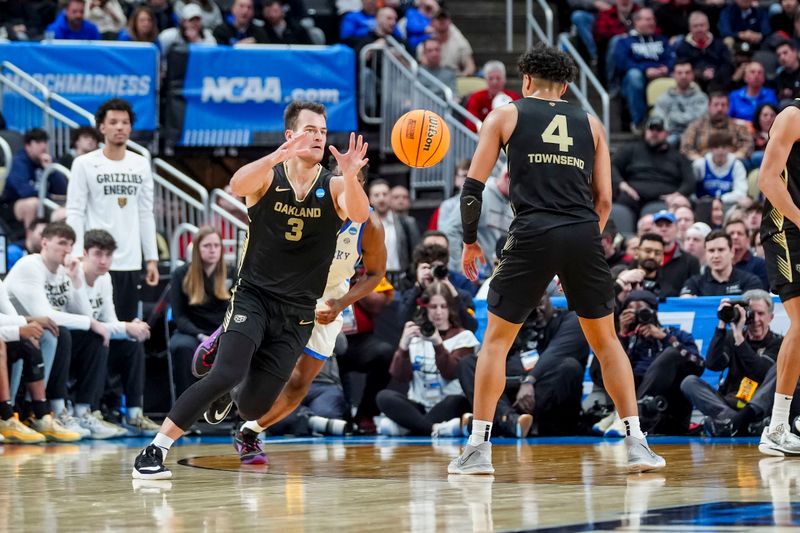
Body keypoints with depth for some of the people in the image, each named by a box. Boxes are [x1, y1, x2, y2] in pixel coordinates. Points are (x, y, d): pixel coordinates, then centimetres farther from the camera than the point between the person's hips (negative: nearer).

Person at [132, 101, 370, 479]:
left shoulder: (334, 188, -3)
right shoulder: (268, 177, -7)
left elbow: (360, 215, -24)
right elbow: (237, 186, -30)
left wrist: (350, 176, -45)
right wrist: (280, 155, -47)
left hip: (297, 311, 2)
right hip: (253, 296, -2)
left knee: (254, 407, 1)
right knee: (227, 374, -26)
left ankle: (228, 393, 40)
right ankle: (154, 451, -16)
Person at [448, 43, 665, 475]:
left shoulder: (505, 116, 14)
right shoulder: (590, 124, 20)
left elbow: (473, 186, 8)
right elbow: (604, 200, 15)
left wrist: (469, 241, 20)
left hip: (533, 233, -2)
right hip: (584, 234, 2)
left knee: (496, 338, 11)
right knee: (605, 340, 16)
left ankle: (478, 448, 7)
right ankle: (636, 443, 8)